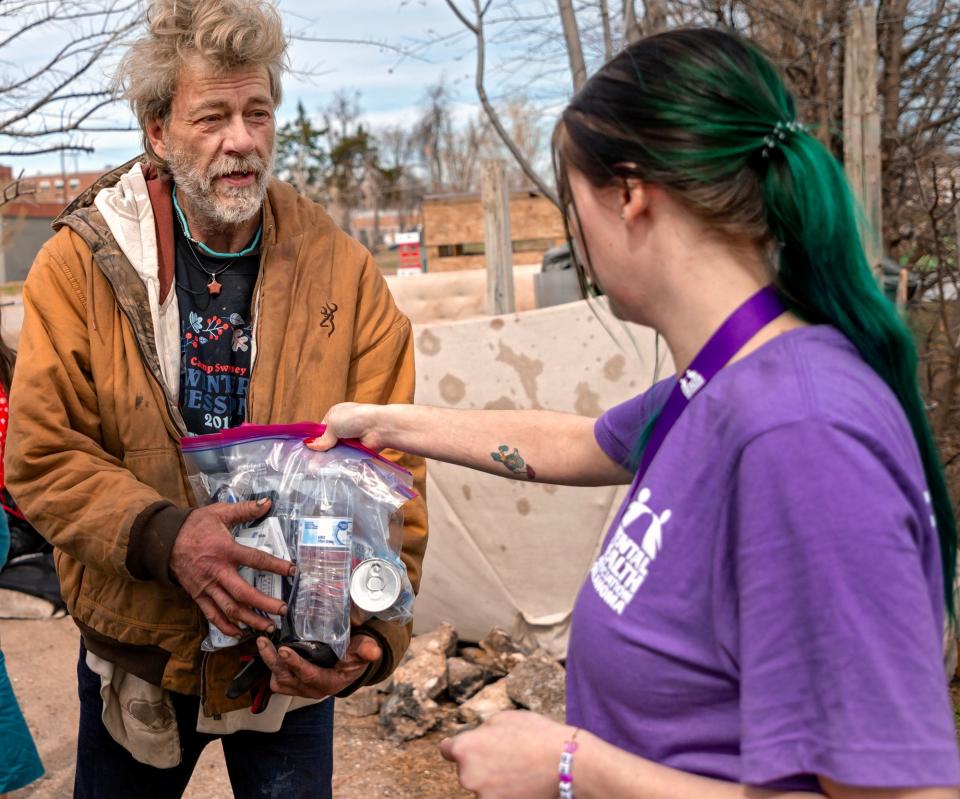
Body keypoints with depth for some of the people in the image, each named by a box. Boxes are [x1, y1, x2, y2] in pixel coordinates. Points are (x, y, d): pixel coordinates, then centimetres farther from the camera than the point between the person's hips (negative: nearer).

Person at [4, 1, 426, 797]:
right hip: (135, 651, 1)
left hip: (295, 659, 0)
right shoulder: (81, 264, -9)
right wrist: (163, 537, -27)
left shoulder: (343, 271, -9)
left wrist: (375, 629, -22)